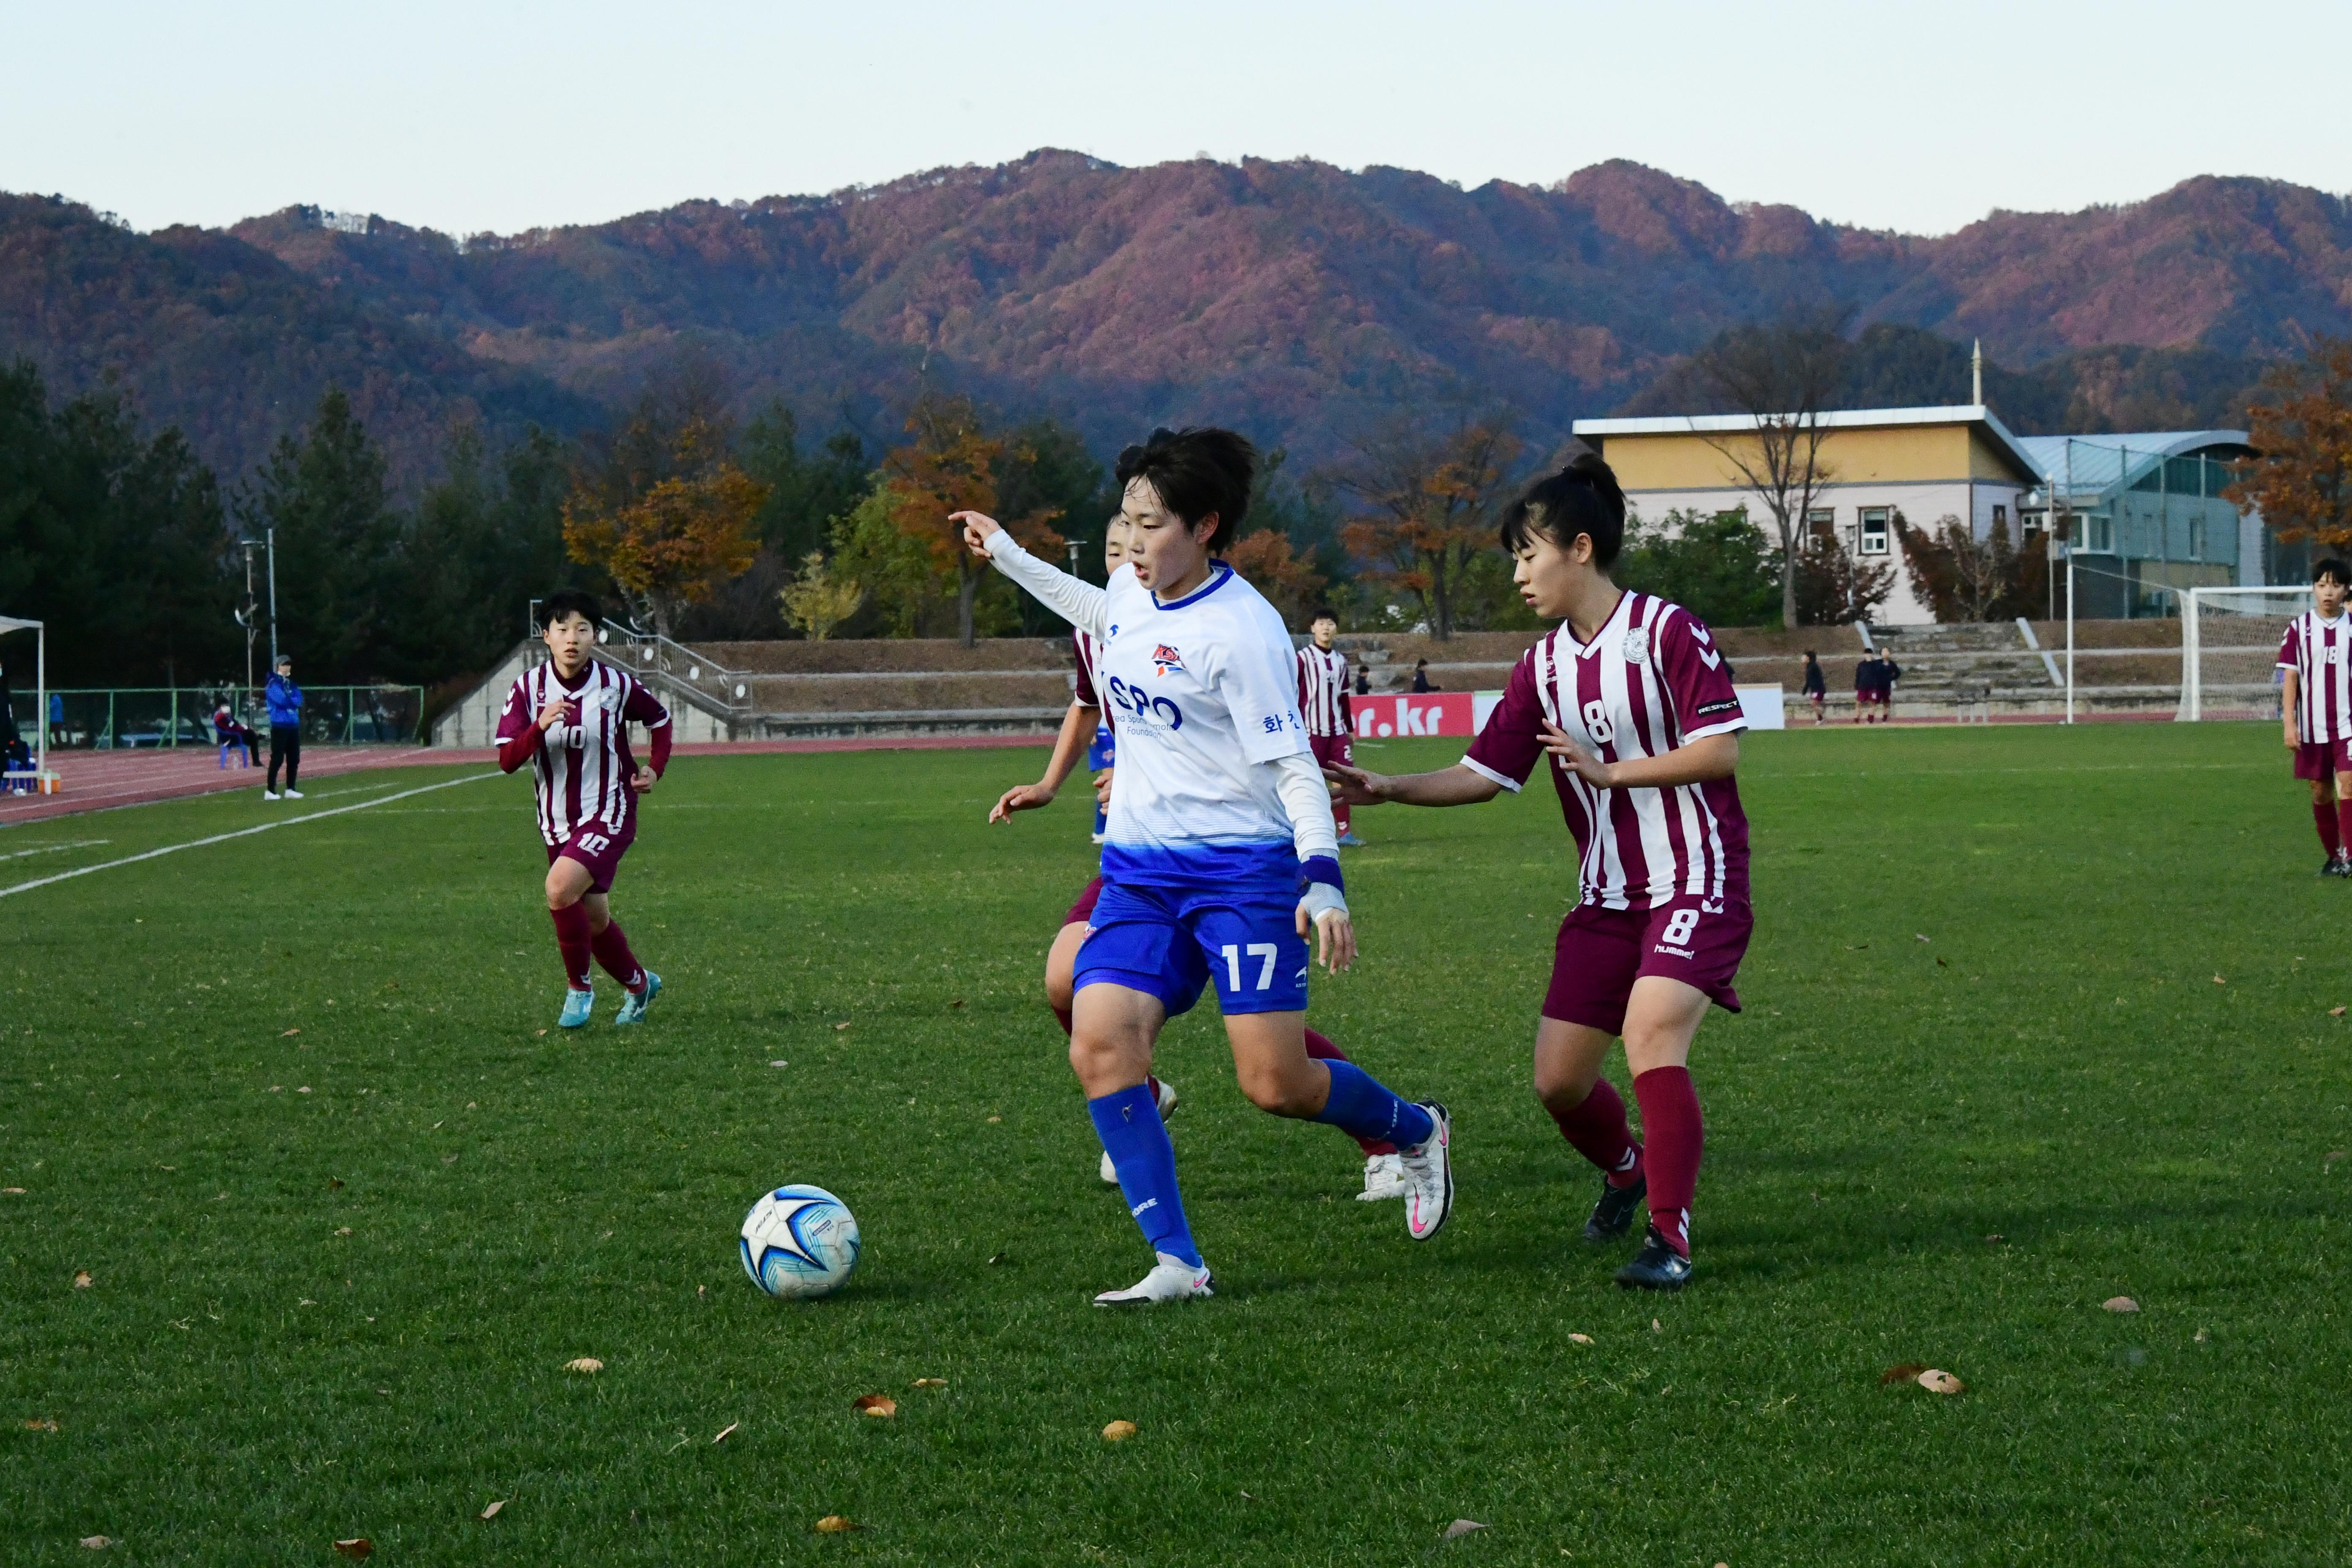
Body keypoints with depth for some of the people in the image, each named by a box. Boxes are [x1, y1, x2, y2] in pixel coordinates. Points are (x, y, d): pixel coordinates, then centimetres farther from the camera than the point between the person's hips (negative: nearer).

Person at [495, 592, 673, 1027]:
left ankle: (579, 987, -7)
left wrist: (655, 769, 0)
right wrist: (540, 727, -29)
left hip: (609, 815, -4)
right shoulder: (529, 687, -6)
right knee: (594, 918, 13)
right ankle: (639, 983, 41)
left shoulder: (617, 685, -9)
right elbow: (507, 760, -13)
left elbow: (660, 719, 12)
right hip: (557, 821, 4)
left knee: (560, 888, -27)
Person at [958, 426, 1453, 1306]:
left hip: (1243, 870, -7)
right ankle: (1177, 1265, -9)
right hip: (1138, 870, 7)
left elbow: (1294, 765, -16)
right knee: (1099, 1046, -13)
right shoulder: (1135, 592, 6)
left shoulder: (1242, 630, -17)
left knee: (1275, 1086, -8)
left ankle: (1415, 1132, 25)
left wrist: (1323, 882, -26)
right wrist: (1007, 556, 39)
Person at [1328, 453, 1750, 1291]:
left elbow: (1721, 750, -15)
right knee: (1559, 1078, 2)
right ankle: (1626, 1171, 35)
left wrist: (1610, 771, -18)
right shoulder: (1542, 668, 7)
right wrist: (1389, 788, -8)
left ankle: (1670, 1236, -19)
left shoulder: (1669, 633, -11)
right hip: (1607, 897, 7)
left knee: (1650, 1034, -27)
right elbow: (1484, 773, 6)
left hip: (1696, 883, -6)